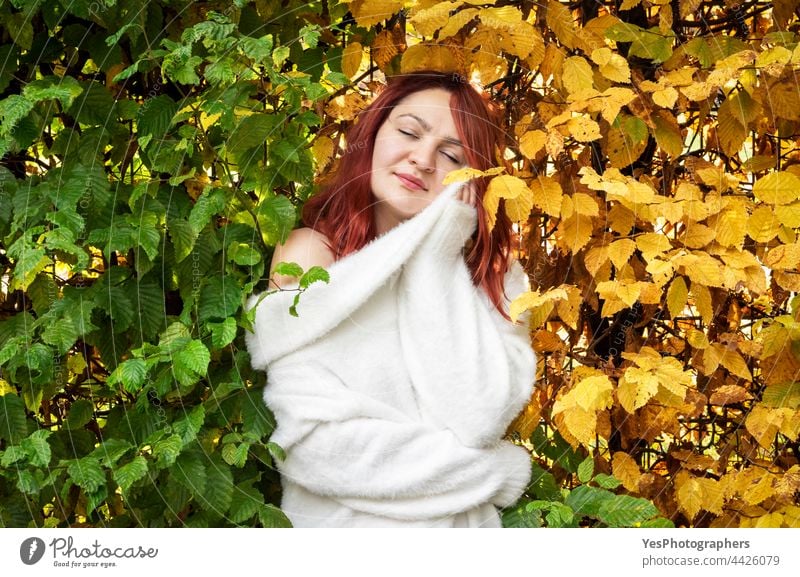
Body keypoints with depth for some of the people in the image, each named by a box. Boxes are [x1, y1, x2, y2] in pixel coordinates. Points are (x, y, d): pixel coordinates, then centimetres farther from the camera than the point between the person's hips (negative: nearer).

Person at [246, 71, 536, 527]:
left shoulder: (491, 273, 3)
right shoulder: (311, 252, -4)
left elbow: (480, 420, -11)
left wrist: (438, 259, -8)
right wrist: (494, 471, -7)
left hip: (461, 524, 1)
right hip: (335, 523, -1)